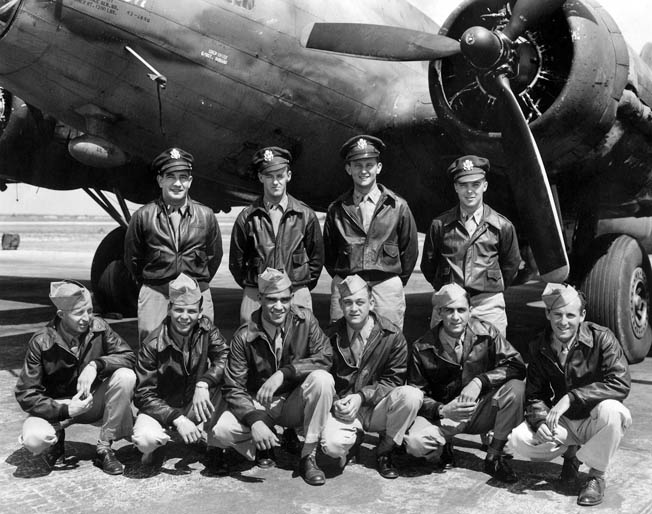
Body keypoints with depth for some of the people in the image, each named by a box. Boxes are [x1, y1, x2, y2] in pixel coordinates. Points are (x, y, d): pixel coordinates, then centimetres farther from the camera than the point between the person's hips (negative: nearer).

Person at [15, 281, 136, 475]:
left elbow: (128, 356, -13)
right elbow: (25, 395, -17)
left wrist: (96, 365, -32)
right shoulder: (41, 343, -19)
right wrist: (65, 410, -31)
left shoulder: (98, 327, -12)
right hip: (57, 406, -2)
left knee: (126, 376, -26)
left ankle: (104, 448, -13)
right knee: (34, 439, -34)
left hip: (93, 400, 3)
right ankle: (56, 439, 7)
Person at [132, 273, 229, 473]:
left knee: (223, 378, -26)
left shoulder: (205, 329, -7)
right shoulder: (153, 344, -16)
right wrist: (177, 419, -29)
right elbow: (143, 394, -16)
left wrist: (203, 384, -38)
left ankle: (214, 448, -10)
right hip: (161, 409, -3)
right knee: (145, 439, -36)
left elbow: (226, 356, -21)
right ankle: (154, 446, 5)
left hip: (195, 407, 3)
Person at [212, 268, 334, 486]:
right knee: (222, 430, -28)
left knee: (322, 379, -31)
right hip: (259, 405, 0)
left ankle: (308, 456, -15)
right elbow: (234, 388, -13)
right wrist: (255, 420, -30)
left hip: (296, 403, 0)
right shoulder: (245, 336, -12)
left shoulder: (304, 320, -10)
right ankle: (267, 443, 6)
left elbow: (325, 357, -19)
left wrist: (284, 373, -31)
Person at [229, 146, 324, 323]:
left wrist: (303, 288, 9)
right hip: (254, 298, 0)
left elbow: (317, 258, 12)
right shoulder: (247, 217, 3)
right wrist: (250, 287, 10)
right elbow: (236, 261, 11)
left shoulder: (306, 215, 4)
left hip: (297, 295, 0)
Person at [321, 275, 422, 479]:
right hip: (343, 409, 0)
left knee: (411, 395, -30)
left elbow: (393, 381, -3)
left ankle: (385, 451, -5)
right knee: (332, 445, -31)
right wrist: (335, 403, -15)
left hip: (378, 407, 0)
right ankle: (354, 437, 11)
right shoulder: (332, 336, -1)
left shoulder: (392, 336, -5)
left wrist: (362, 396, -18)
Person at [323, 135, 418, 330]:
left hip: (387, 287, -1)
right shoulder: (336, 209, 8)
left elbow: (410, 250, 10)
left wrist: (396, 283, 10)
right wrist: (341, 279, 12)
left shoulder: (398, 206, 4)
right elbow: (328, 253, 17)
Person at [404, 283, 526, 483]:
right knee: (415, 442, -32)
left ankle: (494, 456, -8)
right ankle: (444, 445, 7)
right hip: (443, 414, -1)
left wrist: (479, 381, -28)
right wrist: (443, 410, -27)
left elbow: (517, 366, -15)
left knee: (515, 387, -27)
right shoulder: (422, 348, -10)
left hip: (482, 411, 2)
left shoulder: (485, 332, -7)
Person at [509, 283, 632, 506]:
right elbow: (534, 395, -1)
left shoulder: (601, 338, -17)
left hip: (595, 421, -3)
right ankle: (569, 451, 12)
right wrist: (541, 421, -24)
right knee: (519, 440, -20)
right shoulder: (539, 348, -5)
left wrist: (570, 398, -34)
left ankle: (596, 476, -11)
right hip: (563, 422, 3)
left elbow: (621, 383, -28)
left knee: (610, 409, -38)